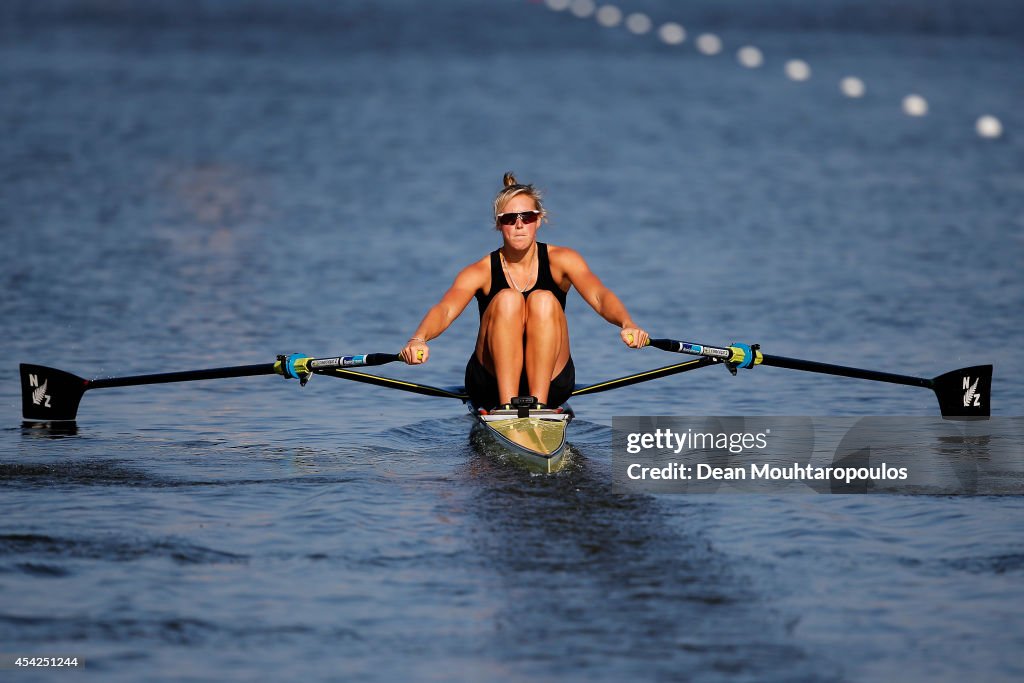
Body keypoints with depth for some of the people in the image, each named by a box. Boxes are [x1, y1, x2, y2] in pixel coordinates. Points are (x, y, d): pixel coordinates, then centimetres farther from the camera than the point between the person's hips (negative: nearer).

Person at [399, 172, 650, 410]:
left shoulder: (561, 260, -3)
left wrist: (627, 324, -44)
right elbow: (445, 310, -24)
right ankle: (506, 405, -34)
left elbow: (599, 296, -22)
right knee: (508, 299, -25)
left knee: (543, 300, -24)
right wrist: (418, 339, -47)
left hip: (551, 383, 0)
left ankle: (538, 404, -32)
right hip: (491, 384, 0)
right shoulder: (481, 271, -5)